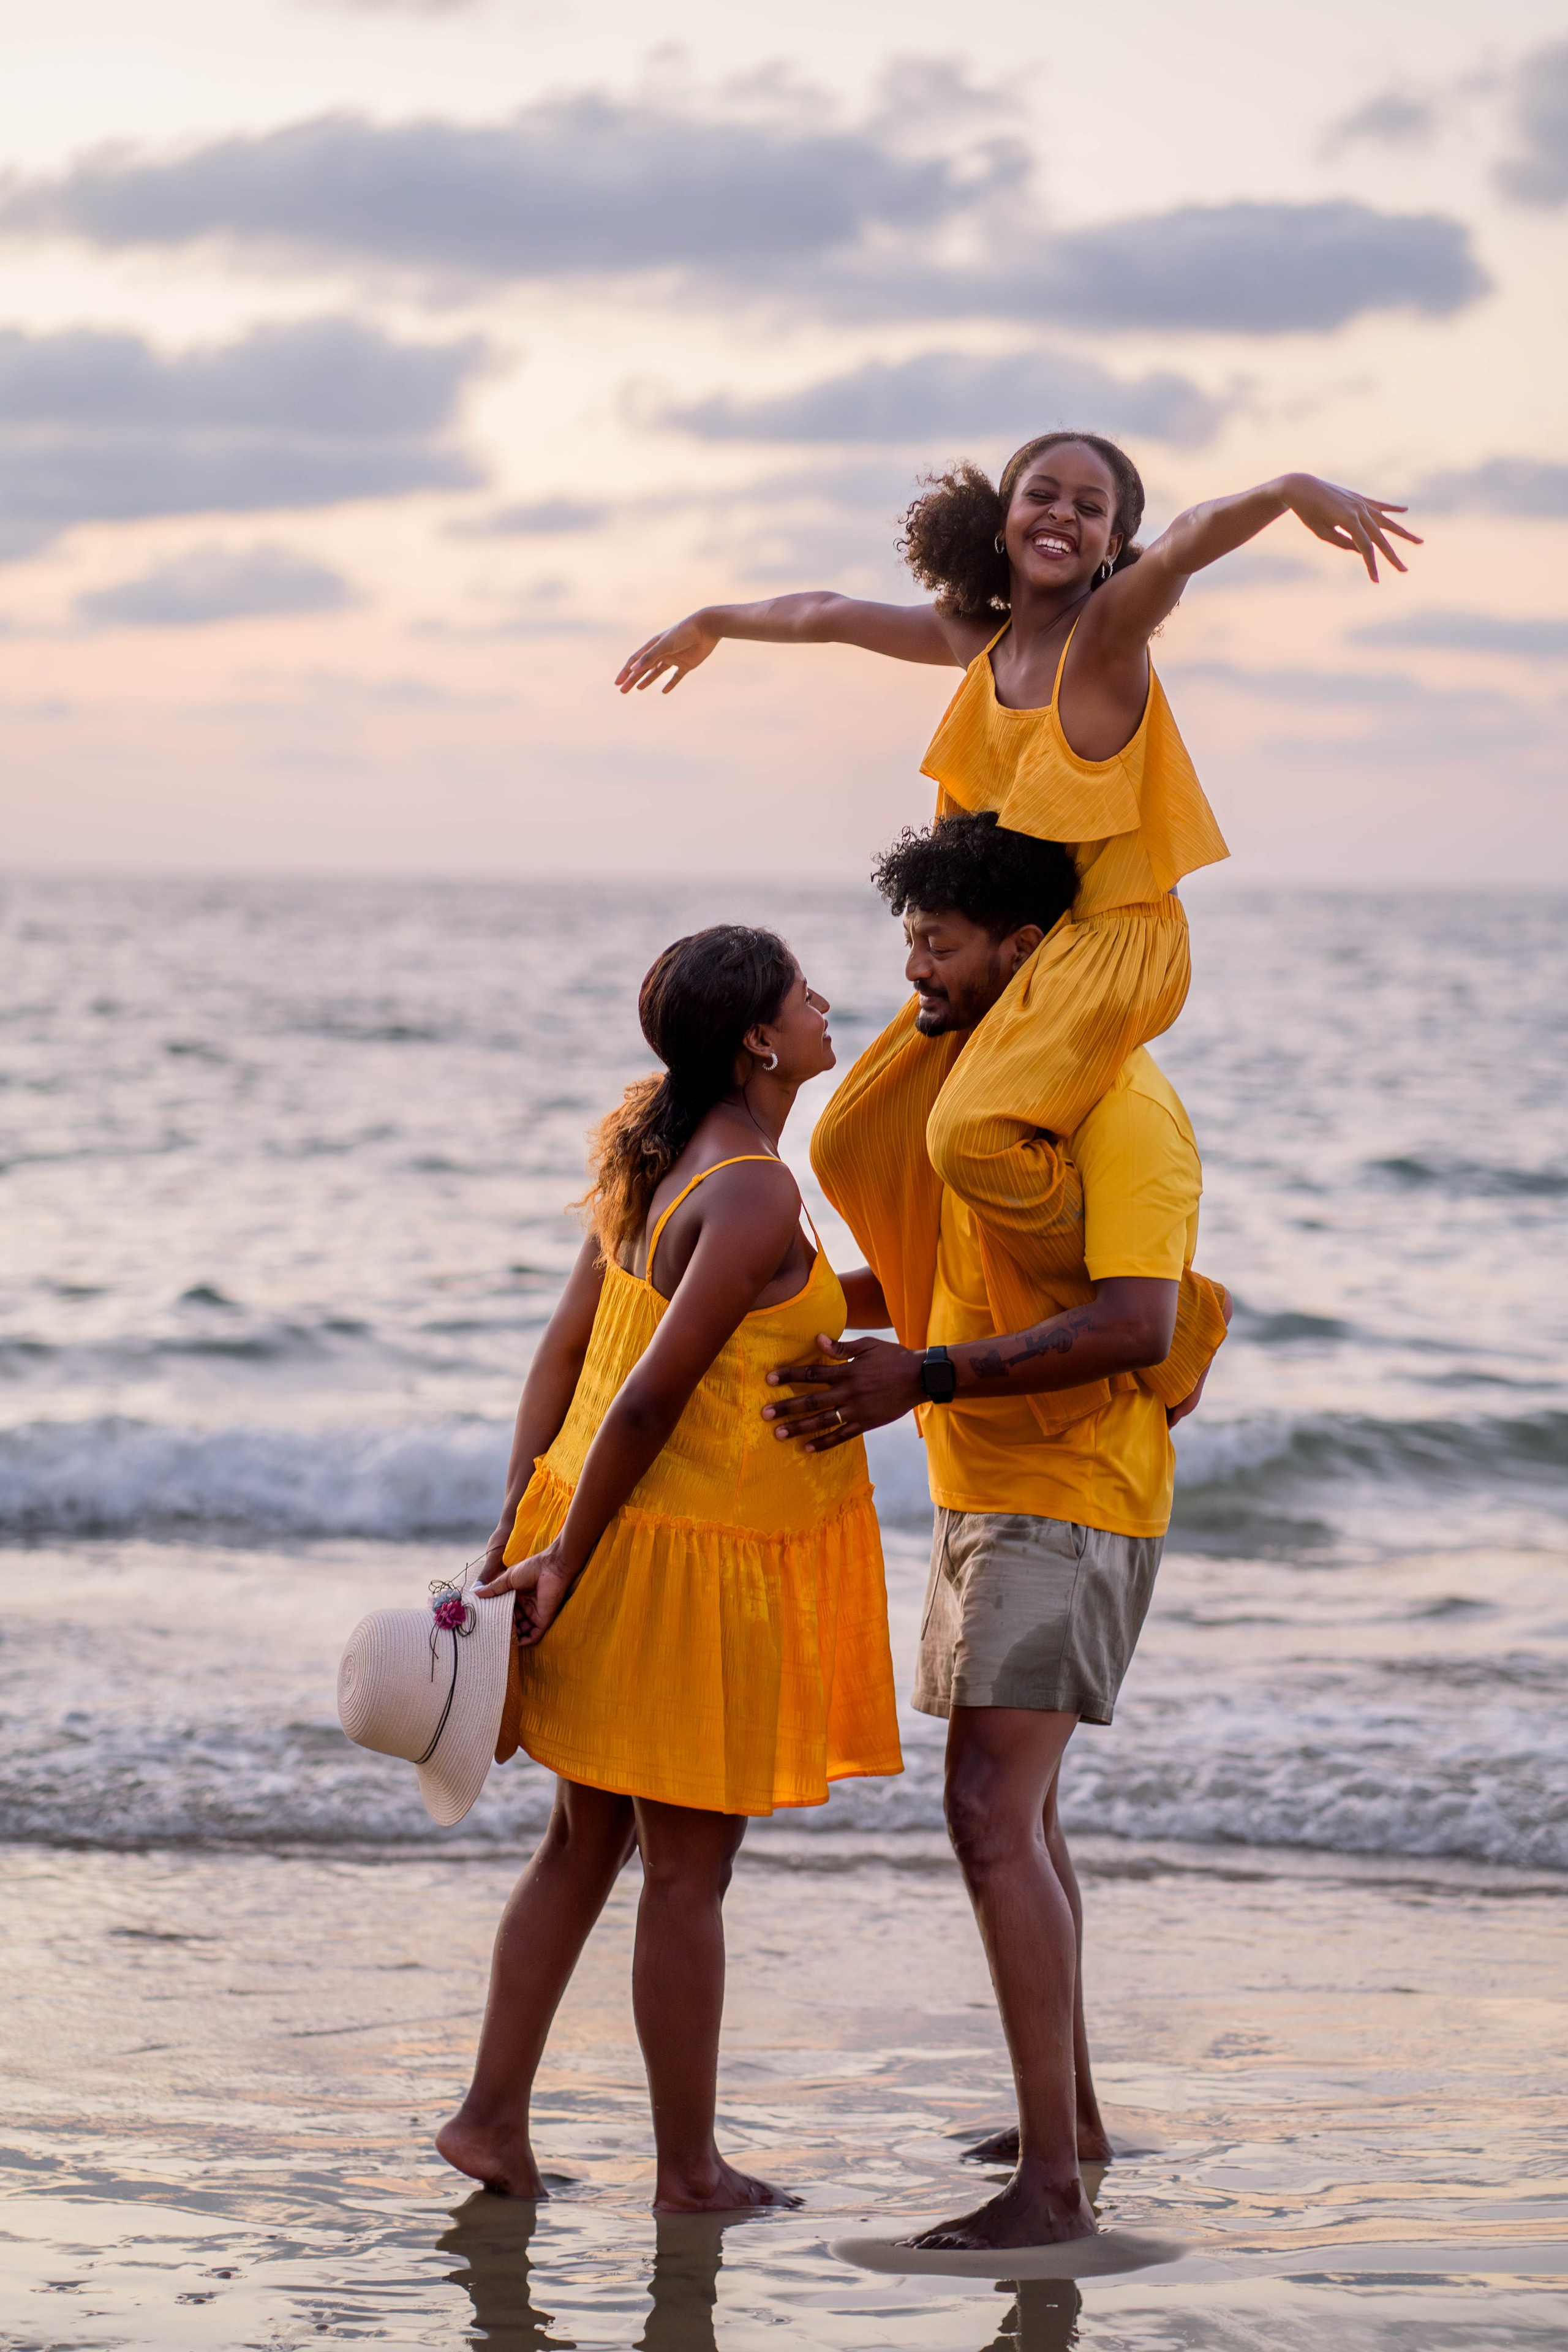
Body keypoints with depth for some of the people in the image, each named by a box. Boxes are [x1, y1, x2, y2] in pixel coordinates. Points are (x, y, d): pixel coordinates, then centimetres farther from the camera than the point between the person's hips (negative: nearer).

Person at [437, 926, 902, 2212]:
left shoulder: (660, 1155, 8)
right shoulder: (756, 1196, -20)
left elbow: (565, 1347, 9)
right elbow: (648, 1399, -21)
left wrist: (517, 1532, 10)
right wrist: (566, 1563, -14)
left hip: (607, 1531, 9)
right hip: (694, 1557, -9)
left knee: (587, 1844, 18)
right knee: (689, 1872, 3)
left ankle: (493, 2118, 22)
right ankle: (690, 2168, 13)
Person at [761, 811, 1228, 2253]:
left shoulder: (1120, 1105, -19)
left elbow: (1136, 1325, -29)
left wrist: (922, 1379, -34)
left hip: (1070, 1505, -10)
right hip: (987, 1491, 10)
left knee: (993, 1817, -18)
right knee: (1012, 1809, 20)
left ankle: (1052, 2186, -18)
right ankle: (1071, 2113, 35)